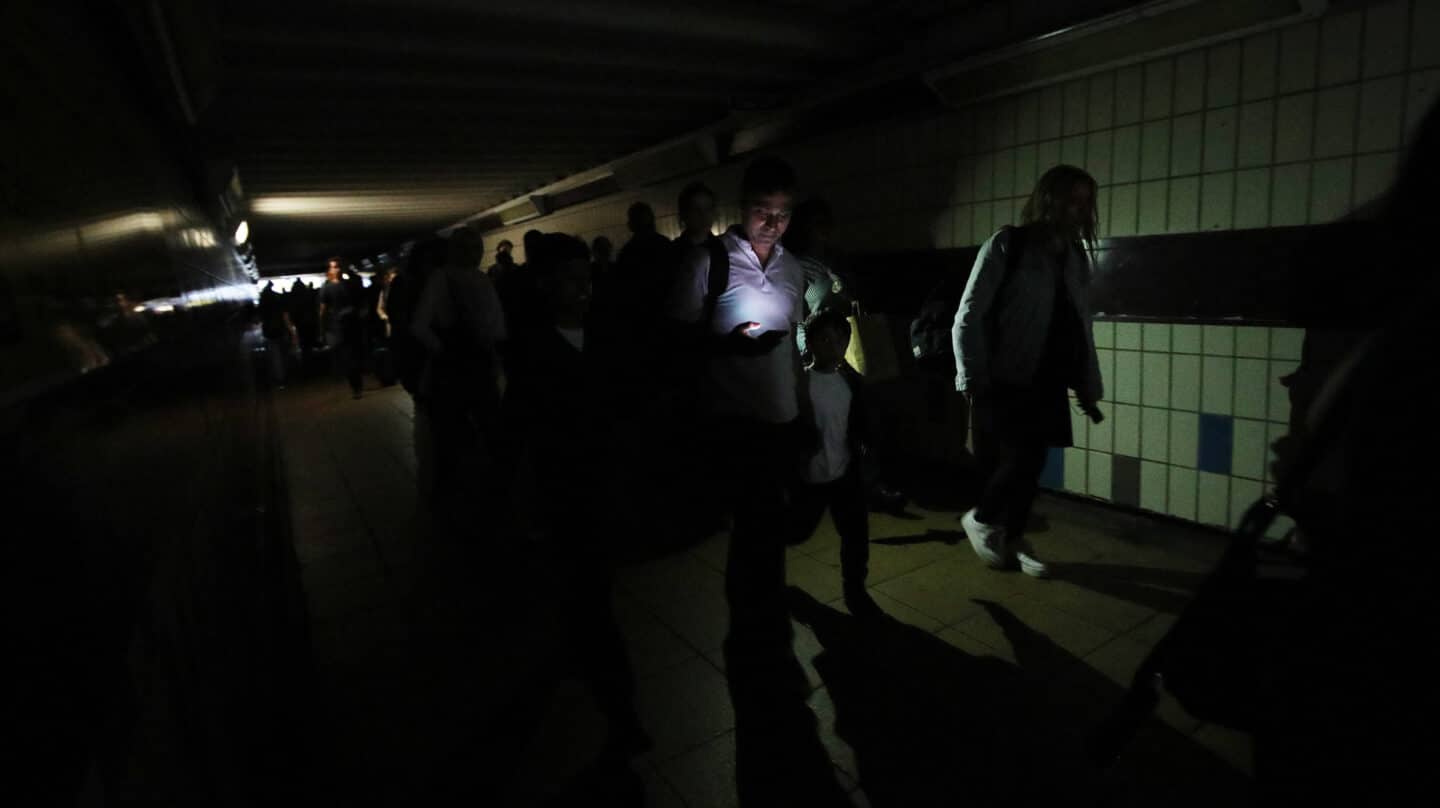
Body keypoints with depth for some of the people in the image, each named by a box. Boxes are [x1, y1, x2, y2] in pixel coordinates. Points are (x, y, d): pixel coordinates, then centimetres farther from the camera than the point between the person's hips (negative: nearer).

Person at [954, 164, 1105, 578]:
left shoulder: (1076, 256, 12)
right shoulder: (1007, 245, -6)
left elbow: (1081, 326, 16)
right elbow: (969, 316, -9)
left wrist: (1089, 388, 13)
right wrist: (972, 378, -16)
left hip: (1047, 383, 6)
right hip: (1005, 381, -6)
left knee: (1031, 465, 8)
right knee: (1017, 460, -11)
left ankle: (1013, 538, 27)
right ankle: (980, 518, 16)